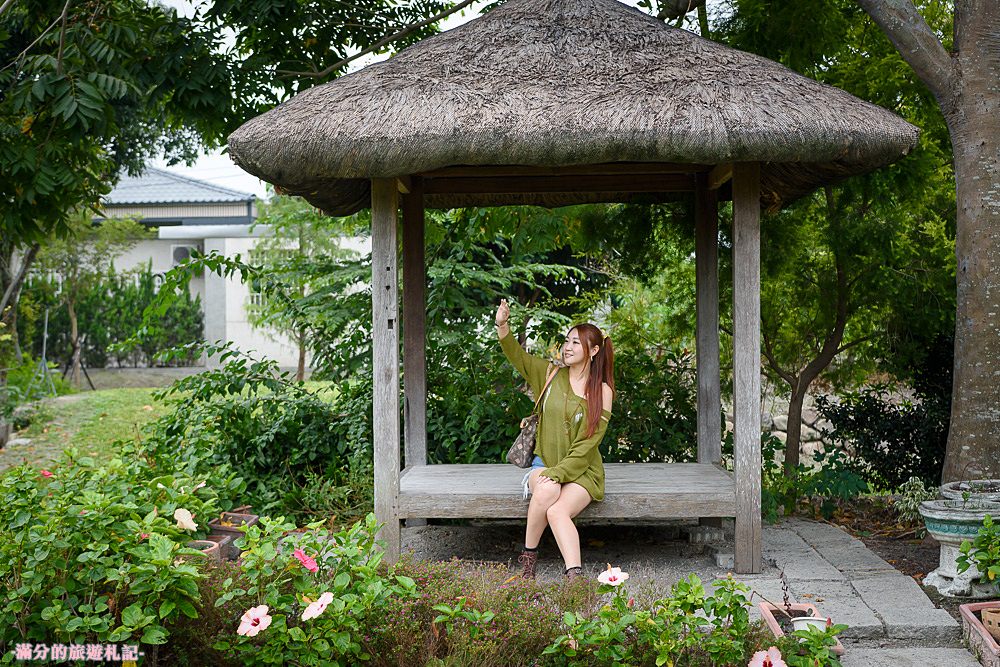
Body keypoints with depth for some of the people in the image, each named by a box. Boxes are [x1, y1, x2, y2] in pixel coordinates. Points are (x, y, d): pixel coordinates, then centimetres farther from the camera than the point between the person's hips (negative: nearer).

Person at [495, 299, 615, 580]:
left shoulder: (602, 391, -3)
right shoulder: (551, 374, 8)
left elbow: (588, 443, -9)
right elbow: (517, 356, -3)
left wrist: (559, 472, -19)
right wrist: (502, 327, -22)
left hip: (582, 470, -2)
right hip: (545, 463, 2)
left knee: (557, 511, -31)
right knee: (547, 491, -33)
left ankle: (574, 576, -36)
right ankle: (528, 557, -16)